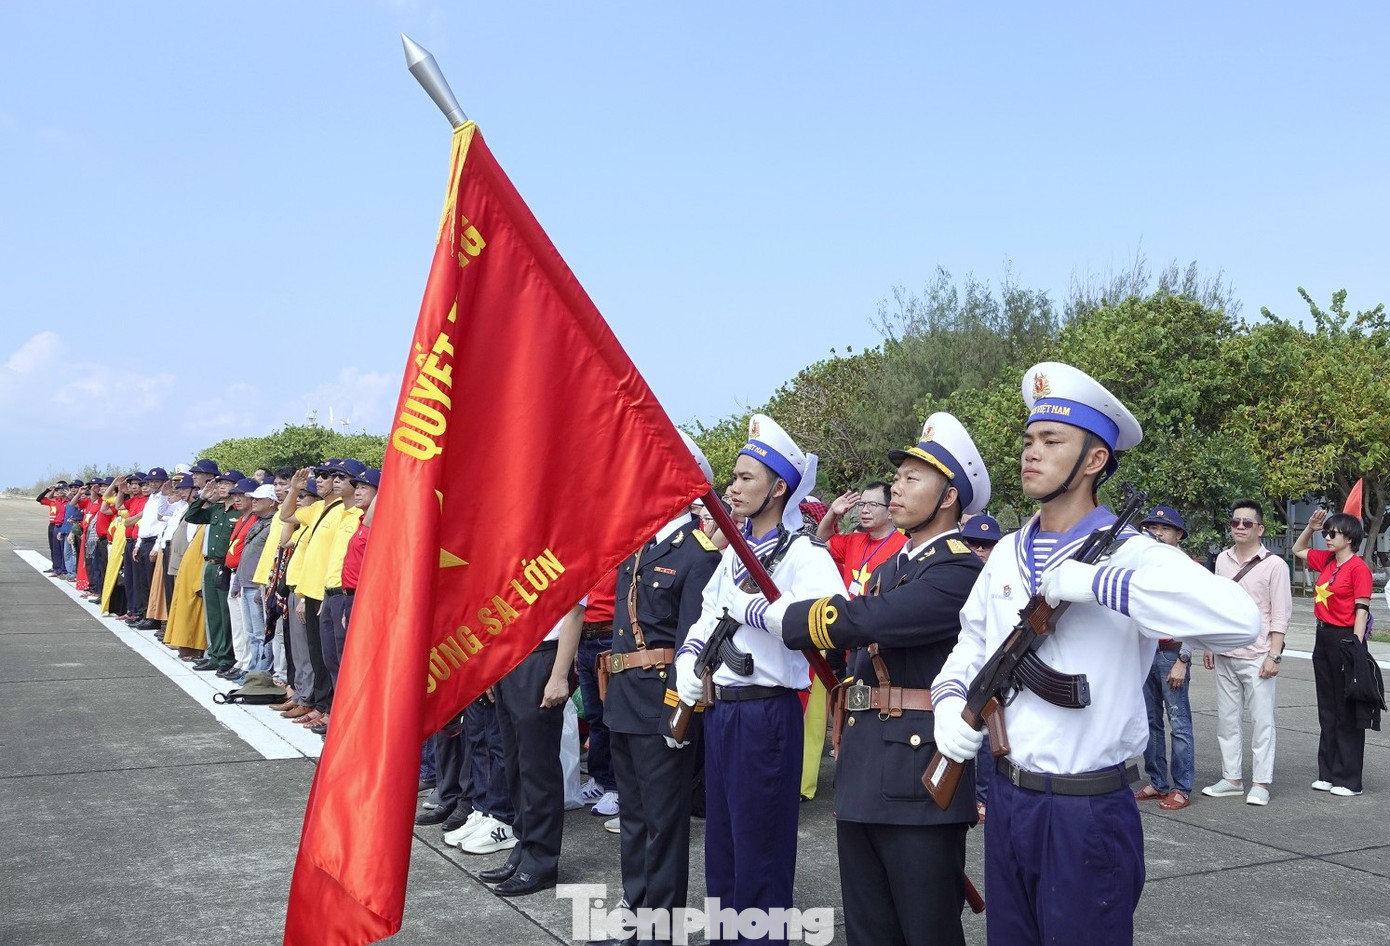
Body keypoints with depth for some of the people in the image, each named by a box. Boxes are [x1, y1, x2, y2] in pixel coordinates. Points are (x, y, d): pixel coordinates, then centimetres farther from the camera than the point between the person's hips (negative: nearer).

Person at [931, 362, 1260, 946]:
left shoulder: (1130, 556, -14)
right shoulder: (1007, 553, 7)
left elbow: (1239, 618, -31)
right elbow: (971, 641, 18)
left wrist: (1092, 581, -30)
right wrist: (949, 702, -3)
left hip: (1087, 812, -6)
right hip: (1005, 796, 6)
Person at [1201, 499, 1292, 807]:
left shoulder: (1274, 565, -6)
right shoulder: (1222, 560, 9)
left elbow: (1280, 615, -8)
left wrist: (1273, 656, -13)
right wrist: (1210, 645, 14)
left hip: (1257, 657, -6)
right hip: (1225, 655, 6)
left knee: (1262, 719, 0)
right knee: (1227, 718, 10)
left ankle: (1261, 783, 8)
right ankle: (1232, 778, 20)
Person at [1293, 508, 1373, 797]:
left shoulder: (1358, 567, -13)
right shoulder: (1326, 560, 9)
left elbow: (1361, 610, -17)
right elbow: (1298, 550, 28)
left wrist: (1355, 650, -21)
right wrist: (1310, 527, 13)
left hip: (1345, 638, -8)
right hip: (1323, 637, 8)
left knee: (1346, 711, 0)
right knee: (1327, 708, 13)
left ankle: (1348, 779, 9)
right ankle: (1328, 773, 21)